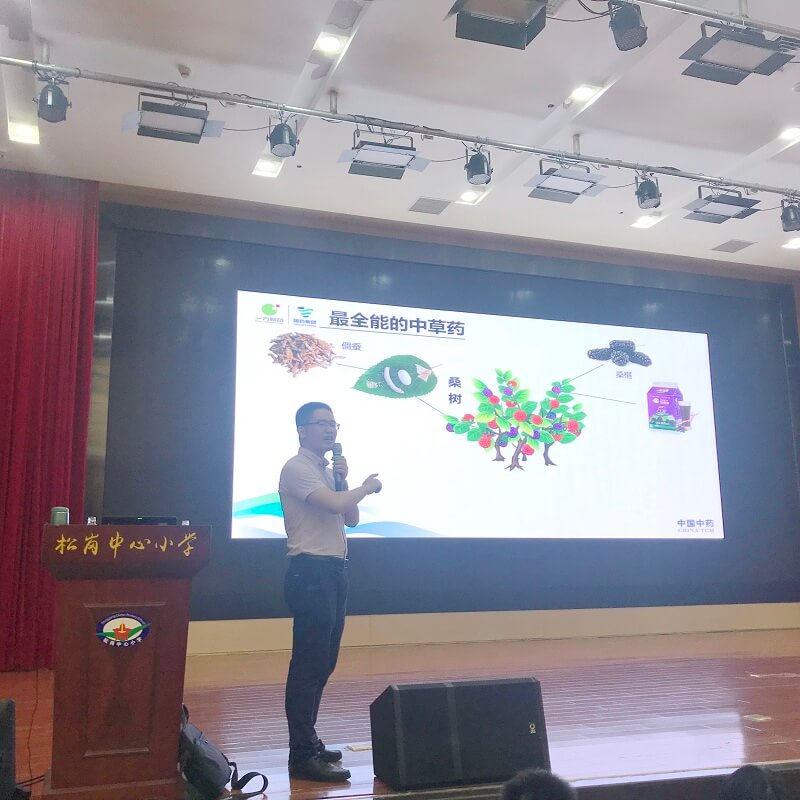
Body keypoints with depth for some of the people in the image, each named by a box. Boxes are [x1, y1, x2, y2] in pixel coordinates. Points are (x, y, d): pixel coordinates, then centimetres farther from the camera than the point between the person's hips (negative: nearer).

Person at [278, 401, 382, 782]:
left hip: (334, 570, 9)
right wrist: (366, 487, -5)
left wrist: (343, 480, 3)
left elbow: (350, 519, 17)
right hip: (310, 571, -9)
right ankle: (302, 755, -4)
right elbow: (334, 504, -23)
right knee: (308, 664, -8)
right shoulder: (297, 468, -10)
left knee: (323, 664, 13)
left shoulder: (328, 471, 18)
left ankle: (308, 741, 23)